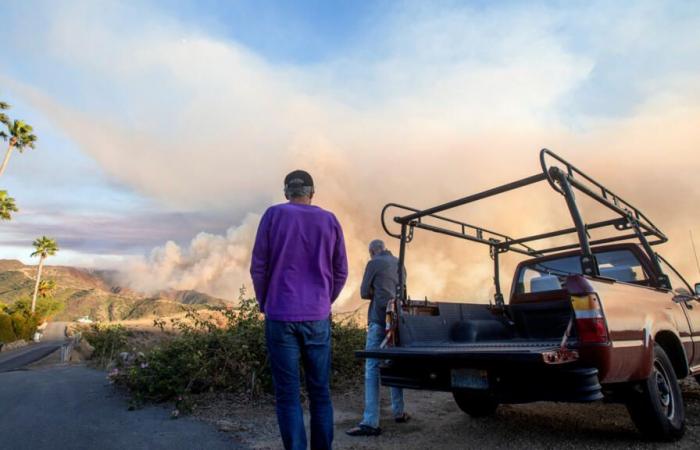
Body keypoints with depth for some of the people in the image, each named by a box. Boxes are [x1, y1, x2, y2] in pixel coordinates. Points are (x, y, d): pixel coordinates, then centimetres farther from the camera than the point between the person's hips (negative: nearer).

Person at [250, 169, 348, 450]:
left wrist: (265, 304, 12)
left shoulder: (273, 215, -2)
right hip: (318, 317, 2)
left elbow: (258, 267, -3)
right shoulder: (329, 220, 4)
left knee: (288, 395, 5)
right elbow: (341, 272, 6)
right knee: (320, 393, 12)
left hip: (281, 317, -2)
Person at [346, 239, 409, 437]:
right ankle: (399, 412, 25)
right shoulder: (398, 263, 15)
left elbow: (364, 293, 0)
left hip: (379, 318, -6)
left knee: (372, 369, -8)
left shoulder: (374, 263, -2)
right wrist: (390, 296, 13)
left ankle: (370, 422, -11)